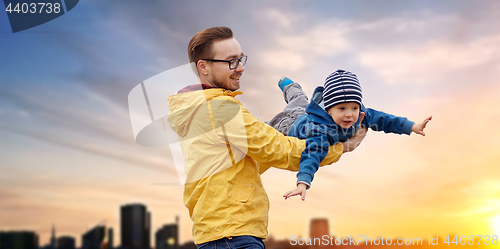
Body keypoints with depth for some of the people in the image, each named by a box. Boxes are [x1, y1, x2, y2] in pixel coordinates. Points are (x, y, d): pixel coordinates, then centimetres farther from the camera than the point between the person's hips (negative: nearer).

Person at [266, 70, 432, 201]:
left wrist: (412, 127, -32)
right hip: (294, 125, -7)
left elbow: (381, 119, -27)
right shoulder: (321, 130, -56)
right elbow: (312, 155, -66)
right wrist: (303, 183, -80)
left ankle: (288, 86, 68)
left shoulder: (360, 115, -39)